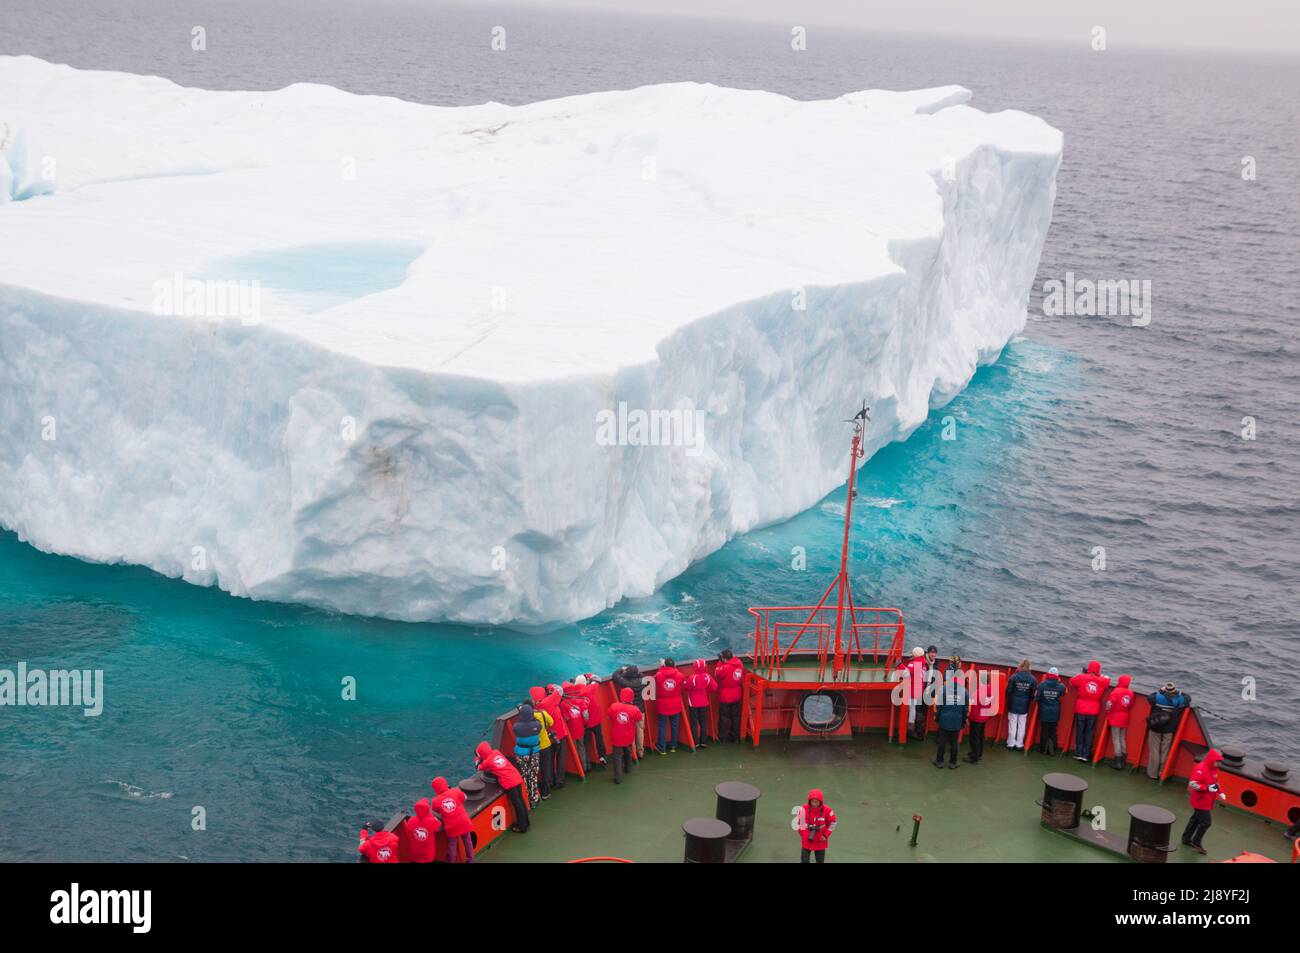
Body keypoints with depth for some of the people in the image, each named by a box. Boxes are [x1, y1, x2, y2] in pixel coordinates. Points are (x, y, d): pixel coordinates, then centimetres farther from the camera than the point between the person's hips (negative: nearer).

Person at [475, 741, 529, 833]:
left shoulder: (488, 761, -5)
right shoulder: (497, 753, 10)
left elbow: (478, 767, 15)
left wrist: (477, 758, 30)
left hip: (509, 783, -7)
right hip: (517, 778, 7)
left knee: (517, 804, 2)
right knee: (520, 801, 18)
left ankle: (522, 827, 11)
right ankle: (525, 822, 31)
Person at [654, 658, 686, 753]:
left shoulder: (659, 675, -16)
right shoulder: (679, 675, -11)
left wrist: (661, 667, 18)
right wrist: (673, 668, 19)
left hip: (662, 706, -2)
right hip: (675, 706, 2)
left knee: (662, 727, 5)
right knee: (674, 726, 15)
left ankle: (662, 749, 7)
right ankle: (673, 746, 25)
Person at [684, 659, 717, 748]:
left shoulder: (692, 678, -22)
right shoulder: (708, 677, -11)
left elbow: (687, 688, -17)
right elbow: (714, 687, -9)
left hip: (693, 703, -3)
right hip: (704, 703, 3)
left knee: (694, 723, 6)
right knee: (703, 722, 14)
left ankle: (695, 742, 5)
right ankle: (704, 742, 15)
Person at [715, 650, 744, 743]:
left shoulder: (726, 667, -26)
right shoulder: (739, 664, -7)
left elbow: (717, 673, -11)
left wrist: (720, 662, -7)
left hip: (725, 697, -6)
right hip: (736, 696, 6)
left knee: (724, 717, 7)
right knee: (735, 716, 15)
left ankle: (722, 737, 14)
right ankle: (735, 736, 23)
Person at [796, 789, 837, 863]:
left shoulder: (827, 810, -15)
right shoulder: (804, 809, -17)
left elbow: (832, 823, 1)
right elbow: (801, 823, -6)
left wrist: (826, 835, -4)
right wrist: (804, 835, -9)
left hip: (820, 841, 1)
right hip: (806, 840, -1)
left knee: (820, 861, 12)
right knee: (804, 861, 1)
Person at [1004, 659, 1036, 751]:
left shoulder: (1014, 677, -14)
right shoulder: (1032, 679, -9)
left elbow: (1008, 691, -9)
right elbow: (1034, 694, -3)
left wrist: (1010, 700, 11)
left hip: (1013, 705, -1)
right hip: (1024, 706, 1)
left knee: (1012, 724, 9)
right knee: (1021, 725, 11)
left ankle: (1011, 744, 13)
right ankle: (1019, 745, 15)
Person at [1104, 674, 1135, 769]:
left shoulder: (1116, 691, -17)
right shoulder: (1130, 693, -2)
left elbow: (1109, 703, -20)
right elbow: (1131, 705, 3)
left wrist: (1108, 711, -2)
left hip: (1115, 718, -5)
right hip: (1124, 718, 5)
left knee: (1116, 739, 0)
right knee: (1123, 738, 14)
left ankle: (1118, 760, -2)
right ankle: (1123, 759, 17)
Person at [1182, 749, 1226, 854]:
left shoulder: (1214, 769, 7)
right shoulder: (1200, 769, -24)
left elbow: (1215, 782, 23)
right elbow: (1192, 783, -28)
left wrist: (1220, 792, 8)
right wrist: (1208, 788, -32)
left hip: (1207, 801, 10)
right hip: (1200, 801, -10)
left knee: (1196, 818, 19)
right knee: (1205, 822, -8)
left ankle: (1186, 839, 32)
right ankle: (1196, 843, 6)